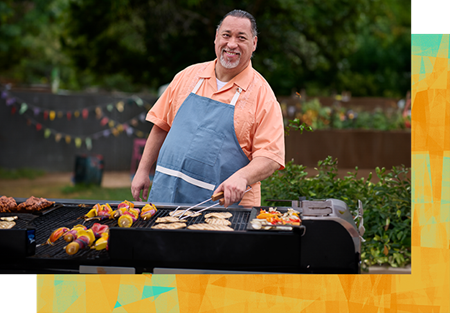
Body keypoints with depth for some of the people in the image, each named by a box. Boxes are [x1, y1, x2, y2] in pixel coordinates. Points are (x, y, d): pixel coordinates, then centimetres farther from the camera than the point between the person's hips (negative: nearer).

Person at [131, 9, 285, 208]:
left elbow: (269, 157, -12)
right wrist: (143, 170, 12)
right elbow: (162, 126, 16)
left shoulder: (261, 94, -6)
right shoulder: (187, 76, 7)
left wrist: (242, 177, -30)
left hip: (224, 203, -3)